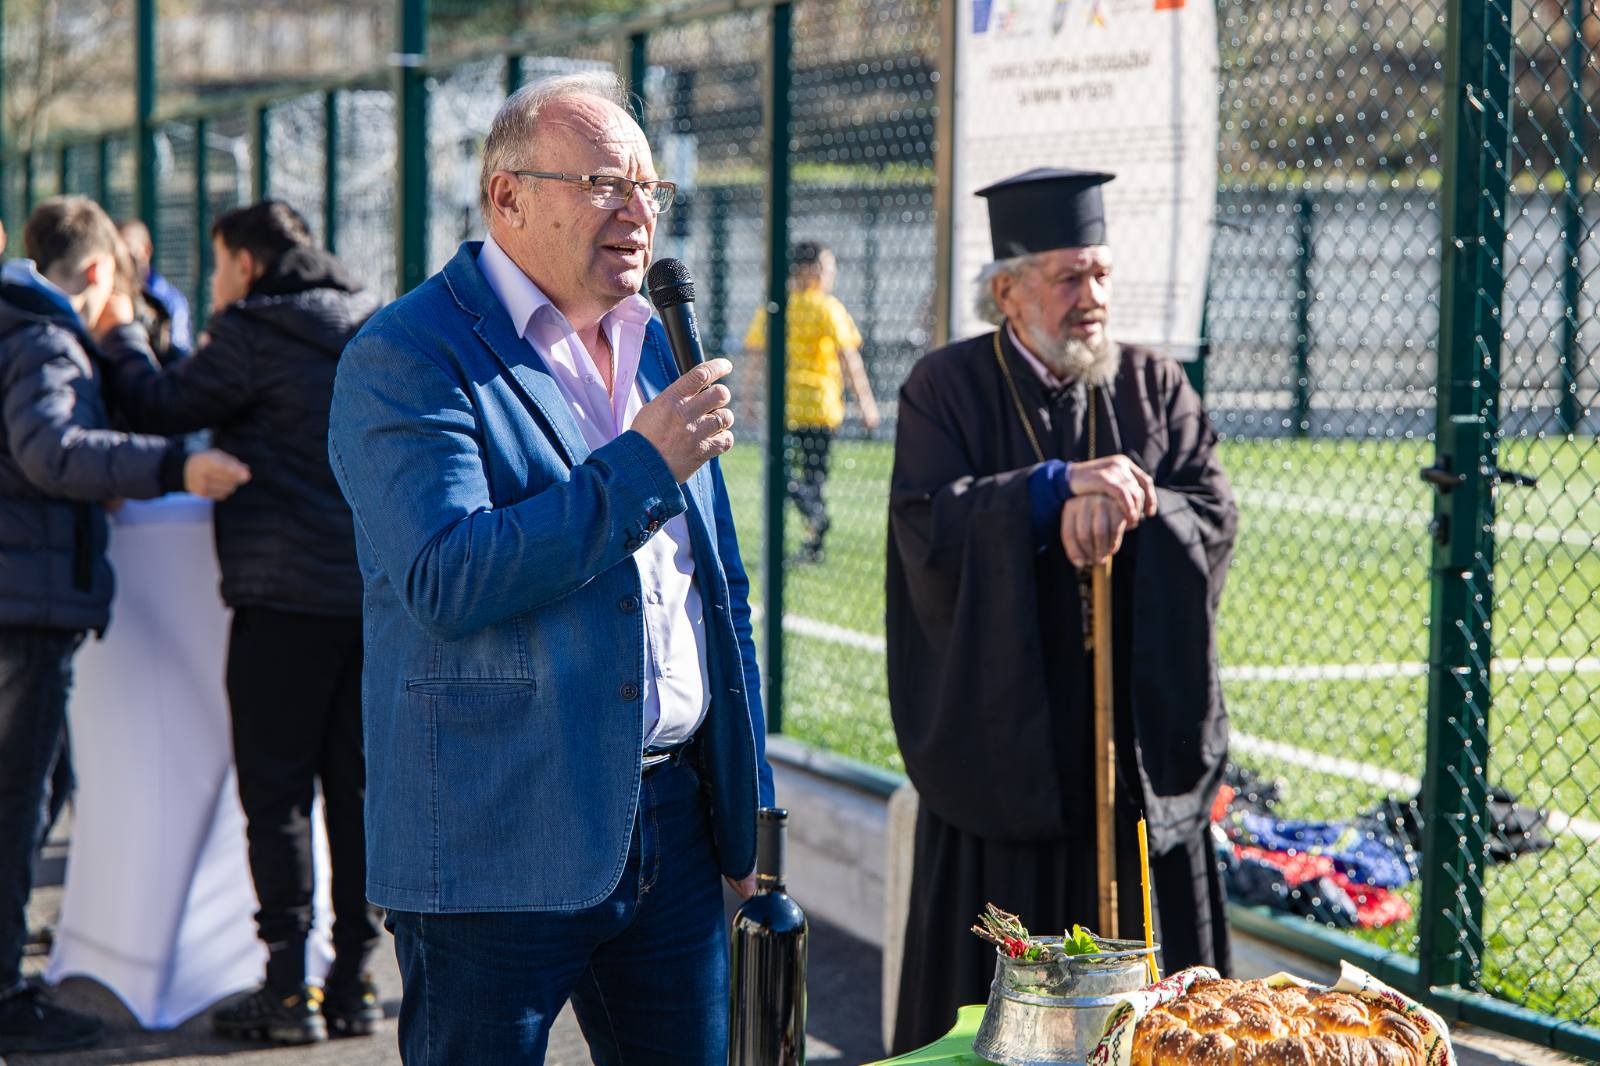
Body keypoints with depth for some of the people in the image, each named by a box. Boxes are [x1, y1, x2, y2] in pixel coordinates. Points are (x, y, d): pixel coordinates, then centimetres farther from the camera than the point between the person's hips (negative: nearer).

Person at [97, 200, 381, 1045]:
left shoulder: (253, 334, -8)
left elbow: (162, 409, -4)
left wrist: (119, 338, 12)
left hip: (288, 591, -6)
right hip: (379, 588, 6)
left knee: (275, 790, 1)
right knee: (356, 786, 10)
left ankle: (288, 988, 0)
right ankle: (354, 979, 13)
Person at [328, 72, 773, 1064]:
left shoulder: (659, 346, 14)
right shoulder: (406, 359, -9)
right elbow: (446, 583, -23)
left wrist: (751, 799, 18)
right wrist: (642, 466, -20)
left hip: (674, 823, 7)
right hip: (498, 846, -6)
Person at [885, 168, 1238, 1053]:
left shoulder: (1155, 387, 10)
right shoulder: (947, 389, 1)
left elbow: (1215, 516, -3)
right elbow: (927, 525, -14)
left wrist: (1120, 511, -21)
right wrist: (1060, 486, -23)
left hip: (1140, 745, 3)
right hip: (1004, 743, -3)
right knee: (993, 1003, 2)